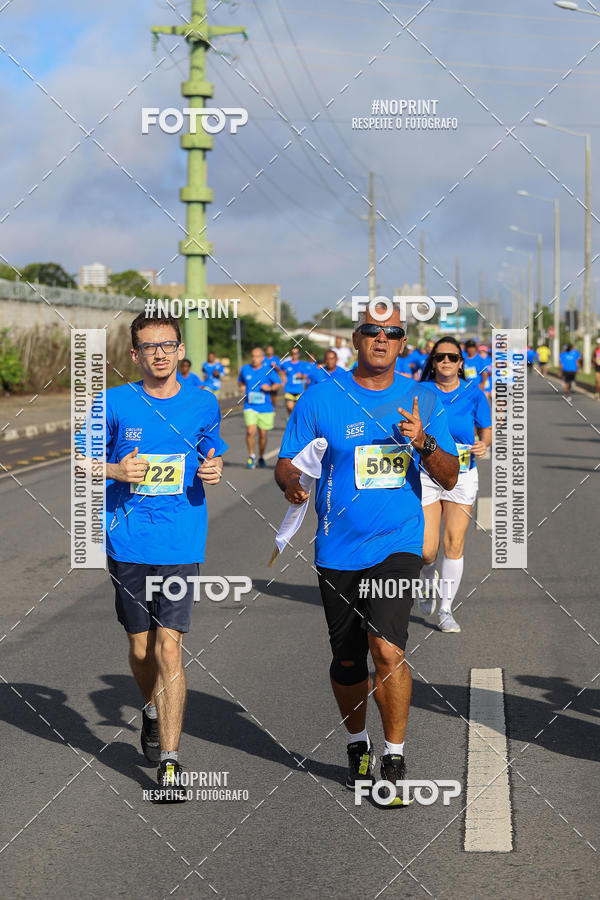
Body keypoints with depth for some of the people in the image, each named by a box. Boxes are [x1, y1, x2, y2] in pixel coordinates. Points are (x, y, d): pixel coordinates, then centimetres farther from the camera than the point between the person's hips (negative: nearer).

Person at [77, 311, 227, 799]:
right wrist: (115, 470, -13)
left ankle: (169, 760, -5)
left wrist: (214, 469, -5)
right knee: (141, 647, 12)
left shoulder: (204, 405, 3)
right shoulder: (115, 404, -1)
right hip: (128, 543, 1)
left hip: (181, 543, -1)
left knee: (169, 647, -9)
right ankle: (153, 710, 44)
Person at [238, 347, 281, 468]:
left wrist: (270, 388, -14)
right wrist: (242, 386, 1)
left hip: (265, 408, 0)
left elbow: (278, 384, 5)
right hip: (250, 407, 0)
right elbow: (240, 381, 22)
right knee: (250, 431, -18)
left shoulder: (268, 370, -2)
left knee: (263, 435, 6)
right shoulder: (245, 369, 4)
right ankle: (251, 456, 0)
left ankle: (261, 457, 28)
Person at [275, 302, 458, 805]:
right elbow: (285, 463, 3)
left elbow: (450, 478, 3)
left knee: (387, 648, -18)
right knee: (347, 660, 11)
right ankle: (358, 746, 37)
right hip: (338, 551, 1)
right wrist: (292, 483, -21)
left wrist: (423, 443, -17)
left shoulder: (423, 401, 4)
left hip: (398, 544, -1)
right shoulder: (321, 399, 0)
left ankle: (395, 760, -4)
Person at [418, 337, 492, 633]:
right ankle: (430, 584, 30)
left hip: (462, 477, 1)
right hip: (424, 476, 0)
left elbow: (486, 429, 7)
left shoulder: (473, 394, -3)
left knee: (454, 545, -4)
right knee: (426, 551, -5)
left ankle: (446, 609, 9)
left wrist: (483, 444, -12)